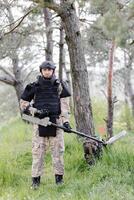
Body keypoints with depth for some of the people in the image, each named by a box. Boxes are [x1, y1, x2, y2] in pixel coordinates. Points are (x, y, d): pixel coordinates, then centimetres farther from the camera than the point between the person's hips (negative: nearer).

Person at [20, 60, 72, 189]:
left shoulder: (59, 86, 7)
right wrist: (36, 111, -6)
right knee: (37, 151, -2)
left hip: (56, 121, 0)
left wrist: (65, 121, -6)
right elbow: (23, 103, 9)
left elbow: (64, 105, 4)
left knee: (58, 150, 2)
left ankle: (59, 178, 11)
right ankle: (36, 179, 3)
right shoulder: (34, 87, 6)